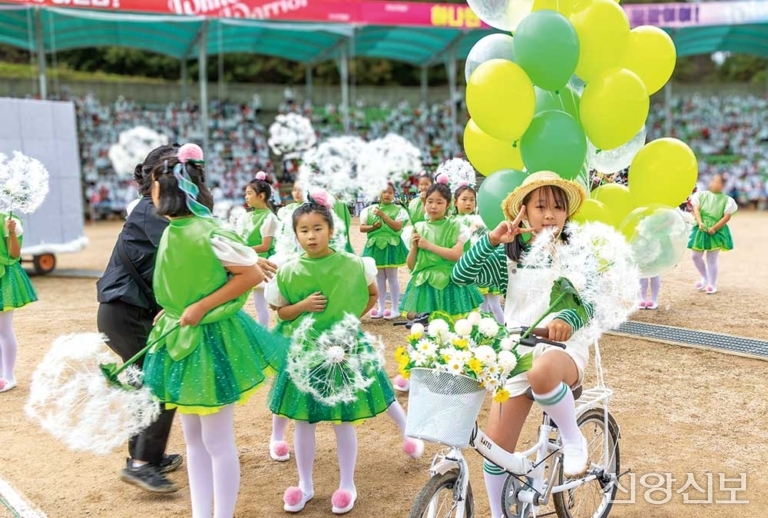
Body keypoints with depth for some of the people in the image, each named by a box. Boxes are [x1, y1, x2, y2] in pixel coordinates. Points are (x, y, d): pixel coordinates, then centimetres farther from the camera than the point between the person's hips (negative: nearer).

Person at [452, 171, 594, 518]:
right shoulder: (509, 256, 4)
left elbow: (589, 303, -13)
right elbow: (461, 274, -8)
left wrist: (567, 319, -35)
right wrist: (491, 240, -19)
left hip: (563, 347, -3)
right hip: (516, 352, 3)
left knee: (541, 372, -41)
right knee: (496, 447, 0)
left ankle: (572, 438, -12)